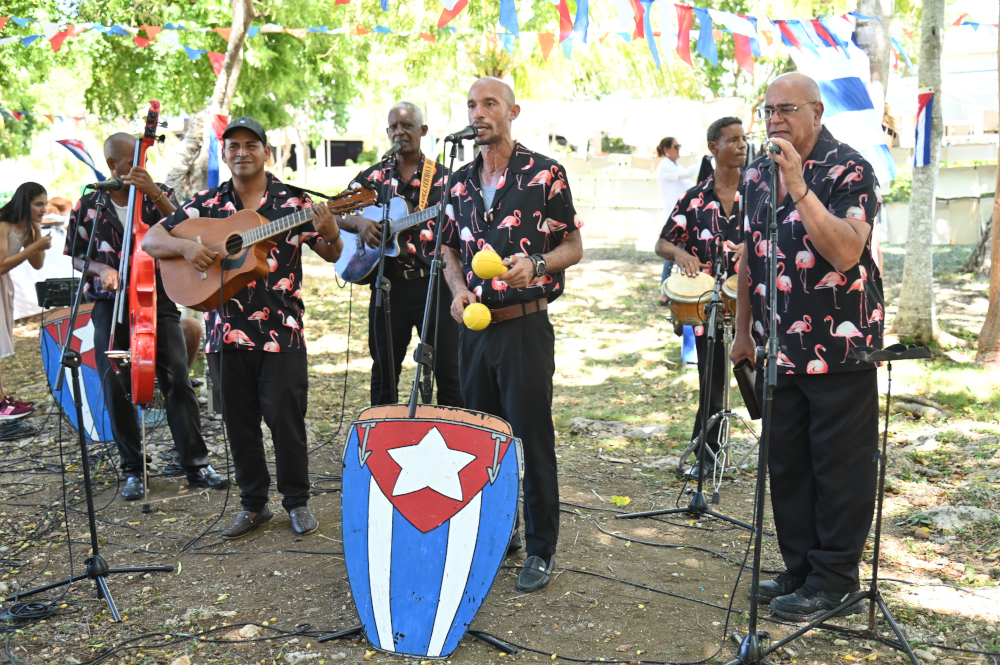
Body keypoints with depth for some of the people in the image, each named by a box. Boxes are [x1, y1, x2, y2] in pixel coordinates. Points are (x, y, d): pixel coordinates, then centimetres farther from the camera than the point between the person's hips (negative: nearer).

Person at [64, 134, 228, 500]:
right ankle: (132, 470, 16)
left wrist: (154, 193, -25)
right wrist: (100, 269, -10)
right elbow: (77, 257, 11)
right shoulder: (89, 205, 4)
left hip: (158, 301, 0)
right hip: (110, 307, 1)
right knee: (116, 389, 2)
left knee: (177, 380, -6)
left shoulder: (158, 195, 3)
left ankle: (196, 464, 2)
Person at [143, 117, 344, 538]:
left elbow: (332, 255, 3)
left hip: (280, 333, -3)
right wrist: (185, 246, -13)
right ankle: (254, 505, 25)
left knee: (285, 417, 0)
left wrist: (330, 234, -20)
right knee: (239, 422, 11)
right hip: (227, 333, 3)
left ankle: (297, 501, 19)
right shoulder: (207, 204, 8)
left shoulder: (292, 201, 2)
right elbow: (151, 240, 7)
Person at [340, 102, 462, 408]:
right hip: (388, 285, 2)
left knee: (448, 369, -3)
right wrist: (359, 223, -9)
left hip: (433, 282, -2)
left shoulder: (442, 177, 6)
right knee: (384, 371, 11)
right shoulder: (371, 177, 11)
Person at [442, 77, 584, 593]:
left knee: (533, 439, 0)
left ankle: (541, 550, 12)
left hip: (525, 324, -5)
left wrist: (537, 265, -20)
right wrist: (458, 289, -2)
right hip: (474, 325, 5)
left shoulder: (544, 173, -3)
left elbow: (573, 247, -1)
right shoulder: (460, 181, 11)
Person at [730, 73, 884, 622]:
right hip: (780, 350, 7)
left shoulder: (848, 170, -11)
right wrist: (743, 329, 17)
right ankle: (799, 567, 27)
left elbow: (846, 251, -26)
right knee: (785, 465, 13)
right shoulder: (756, 175, 9)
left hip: (840, 349, -6)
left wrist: (798, 187, -29)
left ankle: (835, 580, 15)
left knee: (840, 468, 3)